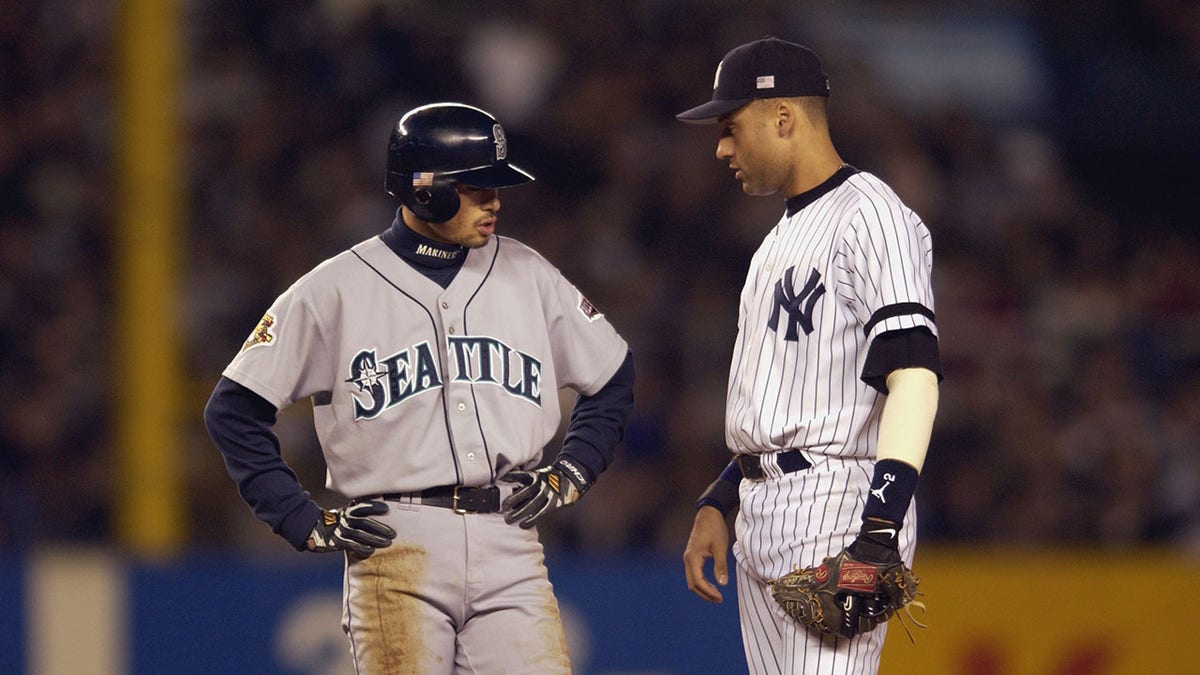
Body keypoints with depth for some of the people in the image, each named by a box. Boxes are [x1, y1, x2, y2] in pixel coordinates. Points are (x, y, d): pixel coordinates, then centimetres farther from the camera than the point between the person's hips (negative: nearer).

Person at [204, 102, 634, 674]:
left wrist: (570, 476, 10)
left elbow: (613, 378, 24)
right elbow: (234, 410, 3)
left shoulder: (526, 274, 11)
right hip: (397, 548, -3)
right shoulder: (334, 291, 1)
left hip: (508, 543, 3)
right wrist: (308, 524, -2)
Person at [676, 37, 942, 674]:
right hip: (762, 525, 10)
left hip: (837, 510, -10)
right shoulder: (785, 235, 23)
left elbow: (914, 377, -20)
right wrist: (716, 504, 18)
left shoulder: (870, 217, -9)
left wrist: (880, 532, -29)